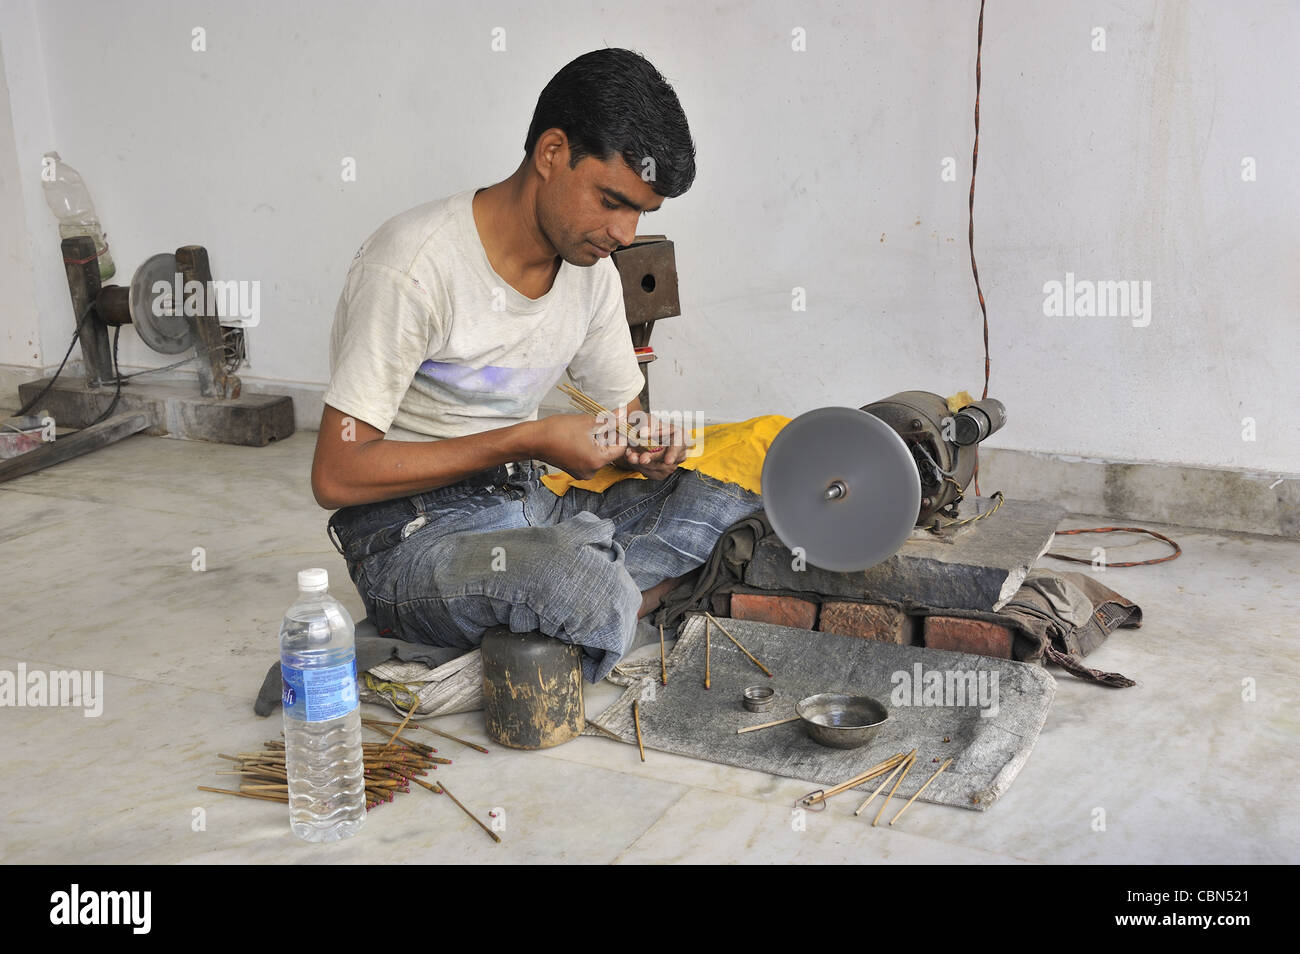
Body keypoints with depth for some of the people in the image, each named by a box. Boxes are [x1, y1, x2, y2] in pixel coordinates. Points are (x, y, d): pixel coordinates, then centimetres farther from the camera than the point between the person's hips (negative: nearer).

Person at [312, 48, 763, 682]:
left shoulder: (591, 267, 5)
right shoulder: (415, 265, -18)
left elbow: (622, 411, 17)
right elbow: (337, 475, -19)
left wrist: (643, 446, -9)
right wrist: (528, 441, -21)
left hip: (531, 511, 8)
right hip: (411, 538, -8)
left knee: (736, 503, -9)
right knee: (584, 583, -37)